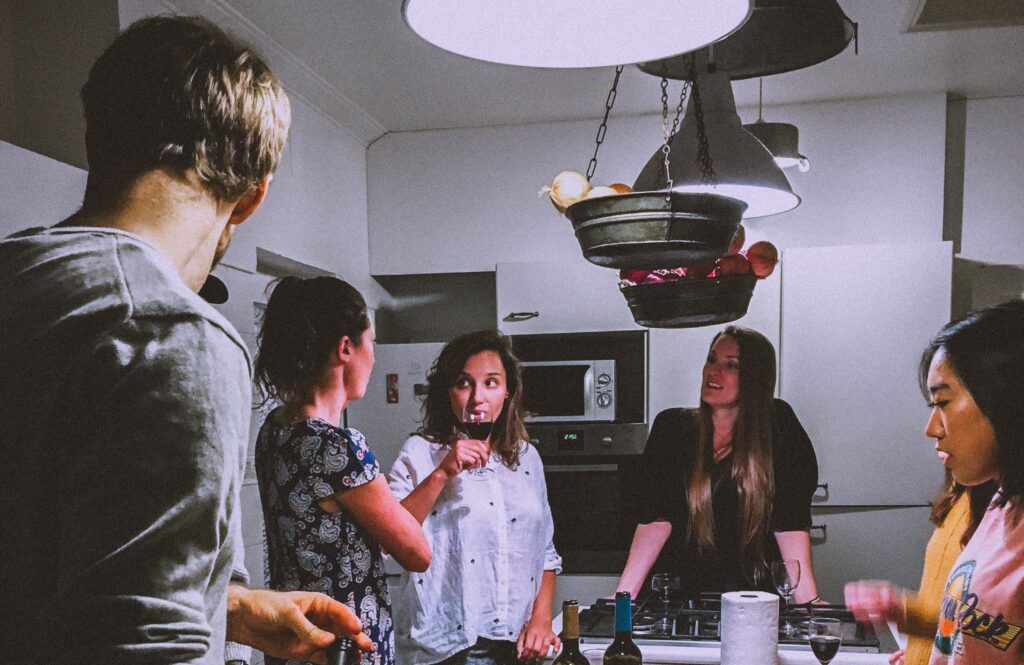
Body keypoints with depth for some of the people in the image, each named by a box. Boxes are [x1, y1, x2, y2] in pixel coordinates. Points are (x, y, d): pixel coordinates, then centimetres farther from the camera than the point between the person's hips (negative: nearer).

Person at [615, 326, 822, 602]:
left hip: (756, 599, -1)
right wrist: (623, 595, -10)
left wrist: (809, 601, -15)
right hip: (684, 595, 1)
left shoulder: (776, 426, 0)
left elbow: (791, 522, -5)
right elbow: (656, 519, -2)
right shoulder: (671, 426, 4)